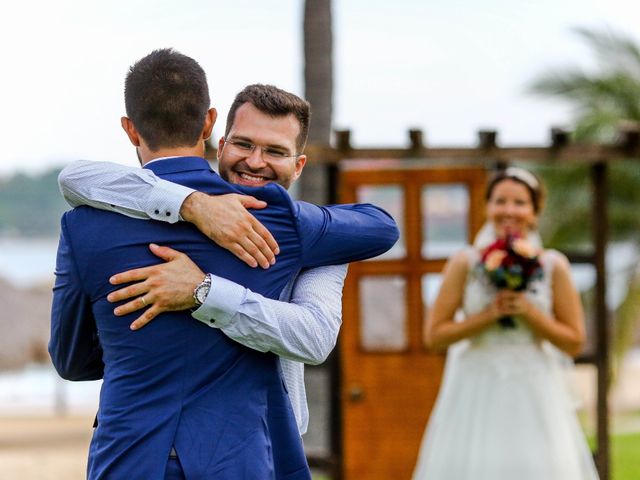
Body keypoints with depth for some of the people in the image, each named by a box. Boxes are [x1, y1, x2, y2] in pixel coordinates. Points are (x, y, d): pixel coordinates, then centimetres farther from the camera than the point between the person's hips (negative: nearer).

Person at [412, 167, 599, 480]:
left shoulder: (552, 266, 0)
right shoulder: (466, 263, -2)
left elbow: (574, 342, 2)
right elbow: (434, 335, -3)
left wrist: (530, 313, -12)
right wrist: (489, 315, -13)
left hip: (534, 394, 1)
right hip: (476, 393, 0)